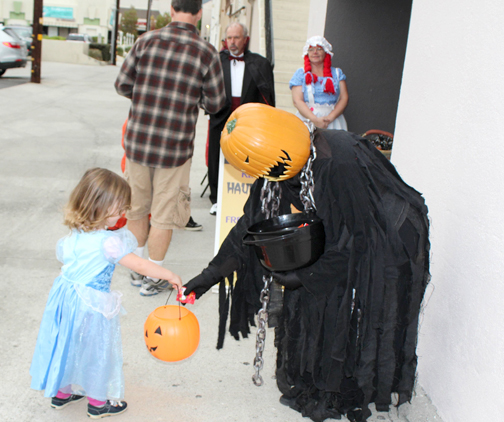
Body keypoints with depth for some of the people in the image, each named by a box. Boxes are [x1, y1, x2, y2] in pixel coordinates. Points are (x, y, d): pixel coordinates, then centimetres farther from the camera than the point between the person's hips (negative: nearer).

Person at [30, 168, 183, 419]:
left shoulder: (75, 235, -2)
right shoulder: (108, 242, -25)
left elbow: (62, 254, 16)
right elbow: (139, 266, -25)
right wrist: (169, 275, -15)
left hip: (65, 295, 8)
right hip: (91, 304, -7)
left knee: (68, 344, 23)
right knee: (95, 349, 11)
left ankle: (61, 393, 42)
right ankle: (98, 402, 29)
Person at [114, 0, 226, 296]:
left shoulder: (147, 41, -3)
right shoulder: (206, 52, -9)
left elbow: (122, 86, 1)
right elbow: (215, 104, -2)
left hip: (137, 142, 3)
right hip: (175, 149, -3)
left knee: (137, 208, 20)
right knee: (163, 216, 11)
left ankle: (137, 270, 35)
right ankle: (152, 279, 23)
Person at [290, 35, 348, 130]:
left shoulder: (337, 73, 16)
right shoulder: (300, 73, 10)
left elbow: (344, 98, 7)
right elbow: (297, 101, 0)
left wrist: (330, 117, -9)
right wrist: (315, 119, -13)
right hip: (307, 120, -1)